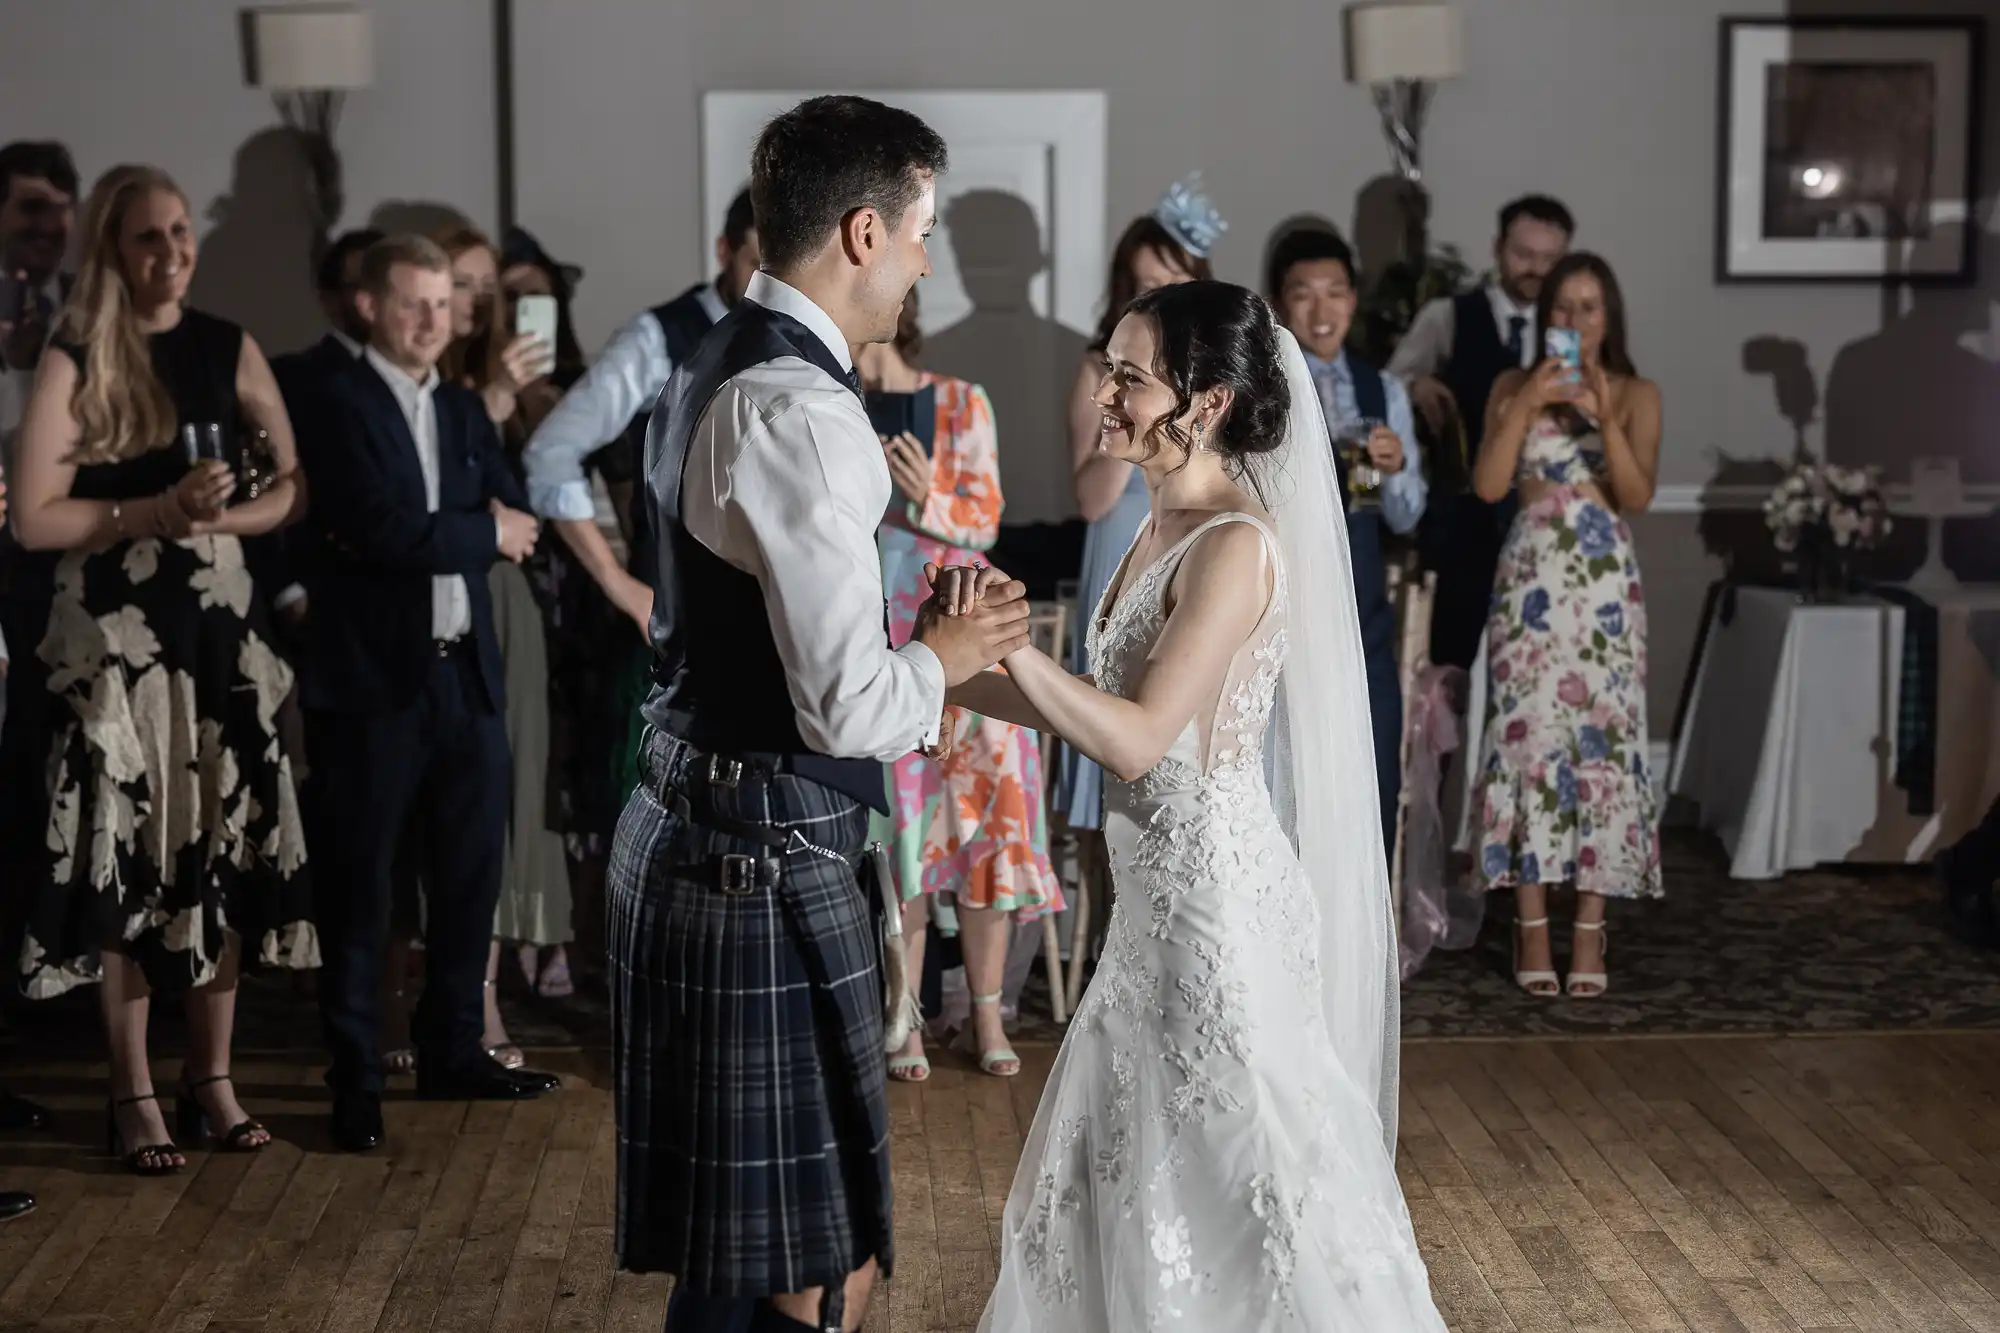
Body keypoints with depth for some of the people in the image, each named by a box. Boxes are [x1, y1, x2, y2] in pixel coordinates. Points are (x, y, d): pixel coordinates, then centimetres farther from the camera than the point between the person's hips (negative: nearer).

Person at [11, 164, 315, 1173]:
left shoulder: (230, 350, 7)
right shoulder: (75, 361, -4)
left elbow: (296, 485, 7)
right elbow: (34, 518, -9)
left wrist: (216, 517, -10)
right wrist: (157, 510, -17)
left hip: (221, 625, 4)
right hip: (117, 636, -3)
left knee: (227, 849, 6)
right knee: (130, 857, 0)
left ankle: (211, 1078, 18)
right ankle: (132, 1095, 11)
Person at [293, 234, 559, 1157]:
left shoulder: (465, 410, 14)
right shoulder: (338, 407, -7)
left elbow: (515, 518, 3)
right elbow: (385, 529, -19)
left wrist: (424, 535, -12)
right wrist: (485, 533, -7)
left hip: (466, 671, 6)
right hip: (374, 674, -6)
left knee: (471, 873, 12)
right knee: (358, 883, 2)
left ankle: (453, 1051, 26)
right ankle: (355, 1080, 10)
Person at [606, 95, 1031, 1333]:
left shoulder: (717, 371, 12)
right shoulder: (802, 408, -19)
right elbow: (845, 705, -23)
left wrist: (912, 677, 17)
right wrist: (941, 660, -4)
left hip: (697, 834, 10)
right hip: (771, 865, -10)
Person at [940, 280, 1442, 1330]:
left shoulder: (1237, 545, -19)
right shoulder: (1164, 528, 9)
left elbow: (1138, 740, -24)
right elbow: (1104, 710, 10)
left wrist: (1009, 644, -28)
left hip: (1214, 886, -9)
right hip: (1158, 885, 9)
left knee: (1231, 1169, 4)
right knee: (1124, 1158, 18)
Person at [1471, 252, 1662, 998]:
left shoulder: (1637, 395, 5)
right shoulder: (1513, 387, 6)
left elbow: (1638, 496, -7)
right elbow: (1488, 486, -5)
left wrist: (1605, 418, -20)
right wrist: (1525, 407, -15)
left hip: (1604, 586, 0)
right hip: (1531, 582, 0)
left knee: (1601, 741, -4)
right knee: (1528, 738, -4)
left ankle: (1589, 929, 1)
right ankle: (1532, 927, 2)